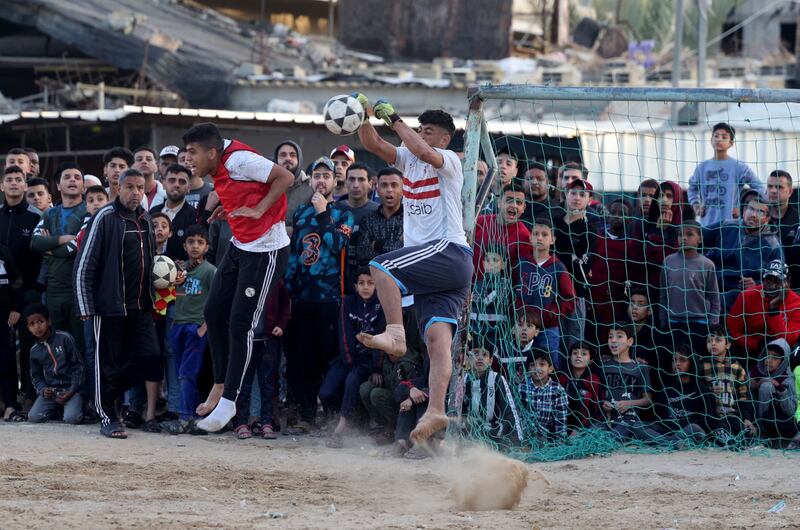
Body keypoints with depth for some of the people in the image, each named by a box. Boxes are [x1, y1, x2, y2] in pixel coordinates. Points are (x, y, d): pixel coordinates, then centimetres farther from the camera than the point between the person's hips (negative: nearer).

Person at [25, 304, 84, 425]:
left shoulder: (64, 338, -7)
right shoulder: (35, 351, 7)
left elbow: (78, 365, -5)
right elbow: (36, 376, 15)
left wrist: (72, 391, -12)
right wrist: (42, 390, -7)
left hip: (69, 389, -4)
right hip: (50, 390, 4)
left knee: (72, 418, -28)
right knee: (33, 417, -18)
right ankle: (56, 409, 12)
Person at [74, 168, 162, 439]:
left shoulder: (145, 220, 12)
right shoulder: (105, 218, -8)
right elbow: (84, 264, -9)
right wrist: (85, 306, -12)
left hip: (140, 305, 6)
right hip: (110, 305, -6)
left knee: (150, 355, -3)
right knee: (108, 362, -1)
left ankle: (109, 394, 17)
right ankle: (107, 418, 8)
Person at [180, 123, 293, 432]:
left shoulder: (238, 160, -22)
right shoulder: (218, 168, 3)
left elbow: (285, 177, -20)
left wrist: (259, 210, -21)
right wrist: (229, 206, 4)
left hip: (266, 251, -9)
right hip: (239, 246, 9)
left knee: (241, 325, -6)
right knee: (214, 313, 8)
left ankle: (227, 402, 2)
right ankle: (220, 386, 22)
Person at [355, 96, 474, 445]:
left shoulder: (449, 161, 0)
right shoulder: (408, 160, 20)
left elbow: (423, 151, -21)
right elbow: (373, 144, 9)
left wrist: (394, 119, -14)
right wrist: (364, 118, -9)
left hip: (450, 252, -7)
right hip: (430, 268, 7)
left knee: (381, 266, -25)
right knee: (437, 337, -7)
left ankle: (395, 334, -28)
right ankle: (435, 411, -18)